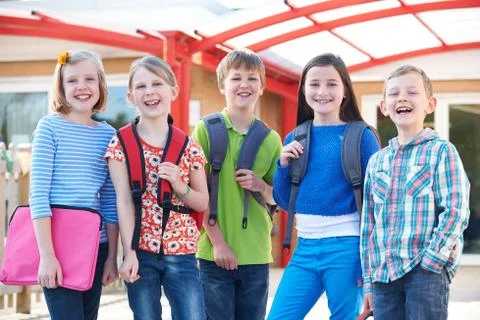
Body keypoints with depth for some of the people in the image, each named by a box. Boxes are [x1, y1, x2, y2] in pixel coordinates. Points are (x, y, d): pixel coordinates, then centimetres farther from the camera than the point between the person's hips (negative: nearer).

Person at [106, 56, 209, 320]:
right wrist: (129, 253, -13)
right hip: (141, 251, -1)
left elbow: (203, 203, 9)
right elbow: (123, 200, -6)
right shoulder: (122, 143, 0)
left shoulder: (189, 147, 4)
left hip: (182, 252, 1)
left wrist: (179, 186, -11)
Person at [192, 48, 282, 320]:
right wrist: (217, 241, -11)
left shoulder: (271, 139, 7)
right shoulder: (206, 129, -2)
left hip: (257, 256, 3)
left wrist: (261, 186, -8)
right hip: (215, 252, -3)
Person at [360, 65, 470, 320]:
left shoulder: (441, 151, 0)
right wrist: (368, 279, 12)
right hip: (383, 273, 5)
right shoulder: (376, 162, 14)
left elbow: (456, 212, -8)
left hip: (427, 270, -5)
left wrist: (429, 264, -15)